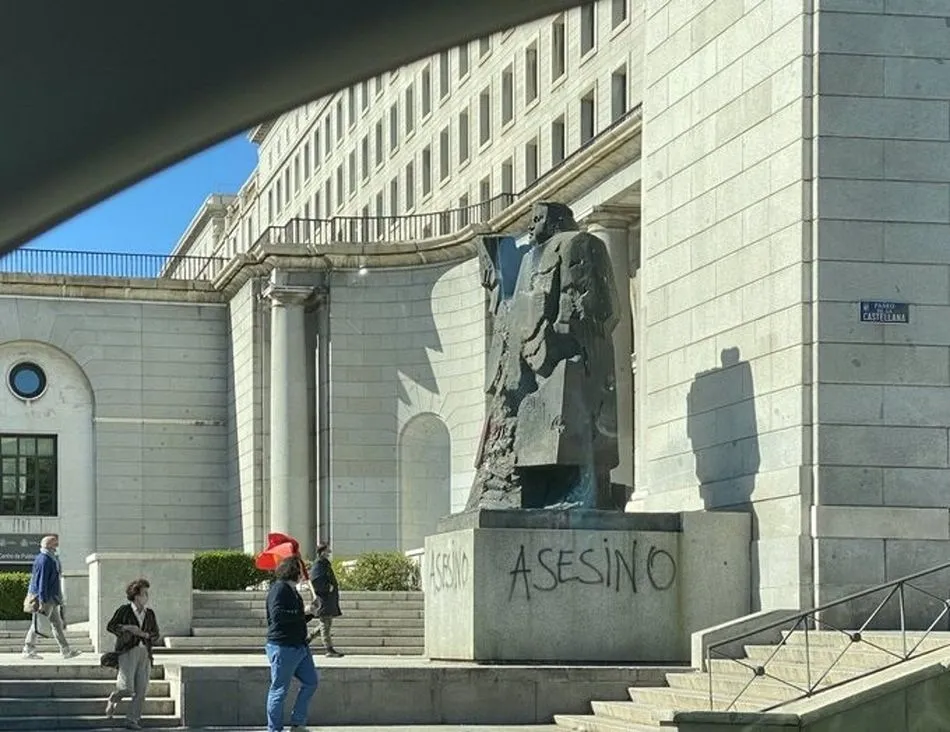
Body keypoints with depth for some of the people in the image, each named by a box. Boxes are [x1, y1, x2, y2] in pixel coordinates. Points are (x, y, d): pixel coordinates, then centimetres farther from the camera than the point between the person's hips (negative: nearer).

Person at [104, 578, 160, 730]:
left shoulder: (150, 614, 11)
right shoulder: (124, 610, -1)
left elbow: (155, 635, 14)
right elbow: (110, 626, 2)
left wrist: (145, 634, -7)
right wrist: (126, 628, -13)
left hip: (144, 653, 4)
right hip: (127, 652, -4)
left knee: (141, 689, -4)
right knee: (127, 688, -14)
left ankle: (132, 719, 6)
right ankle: (112, 700, 20)